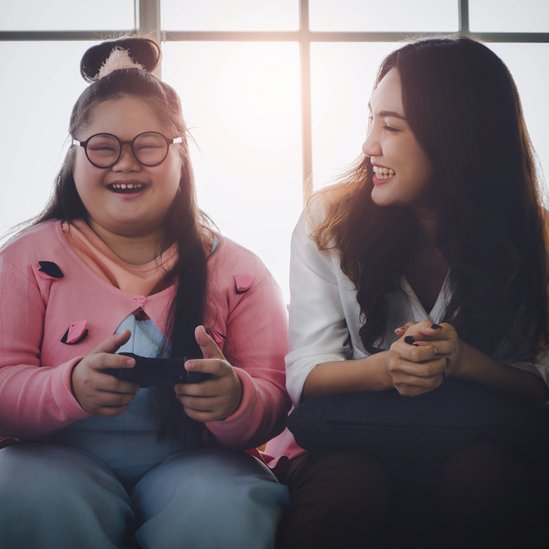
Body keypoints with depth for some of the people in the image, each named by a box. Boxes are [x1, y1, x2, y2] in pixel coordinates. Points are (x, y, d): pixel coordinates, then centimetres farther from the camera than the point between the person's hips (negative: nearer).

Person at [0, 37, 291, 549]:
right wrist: (72, 388, -25)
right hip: (64, 455, 0)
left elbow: (273, 406, 2)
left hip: (192, 457, 1)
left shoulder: (234, 268, 7)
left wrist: (235, 400, -23)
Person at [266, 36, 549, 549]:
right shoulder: (329, 221, -1)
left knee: (487, 474, -35)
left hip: (477, 439, 1)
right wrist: (384, 368, -24)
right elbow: (304, 376, -3)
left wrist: (466, 361, -22)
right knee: (351, 489, -37)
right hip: (351, 443, -1)